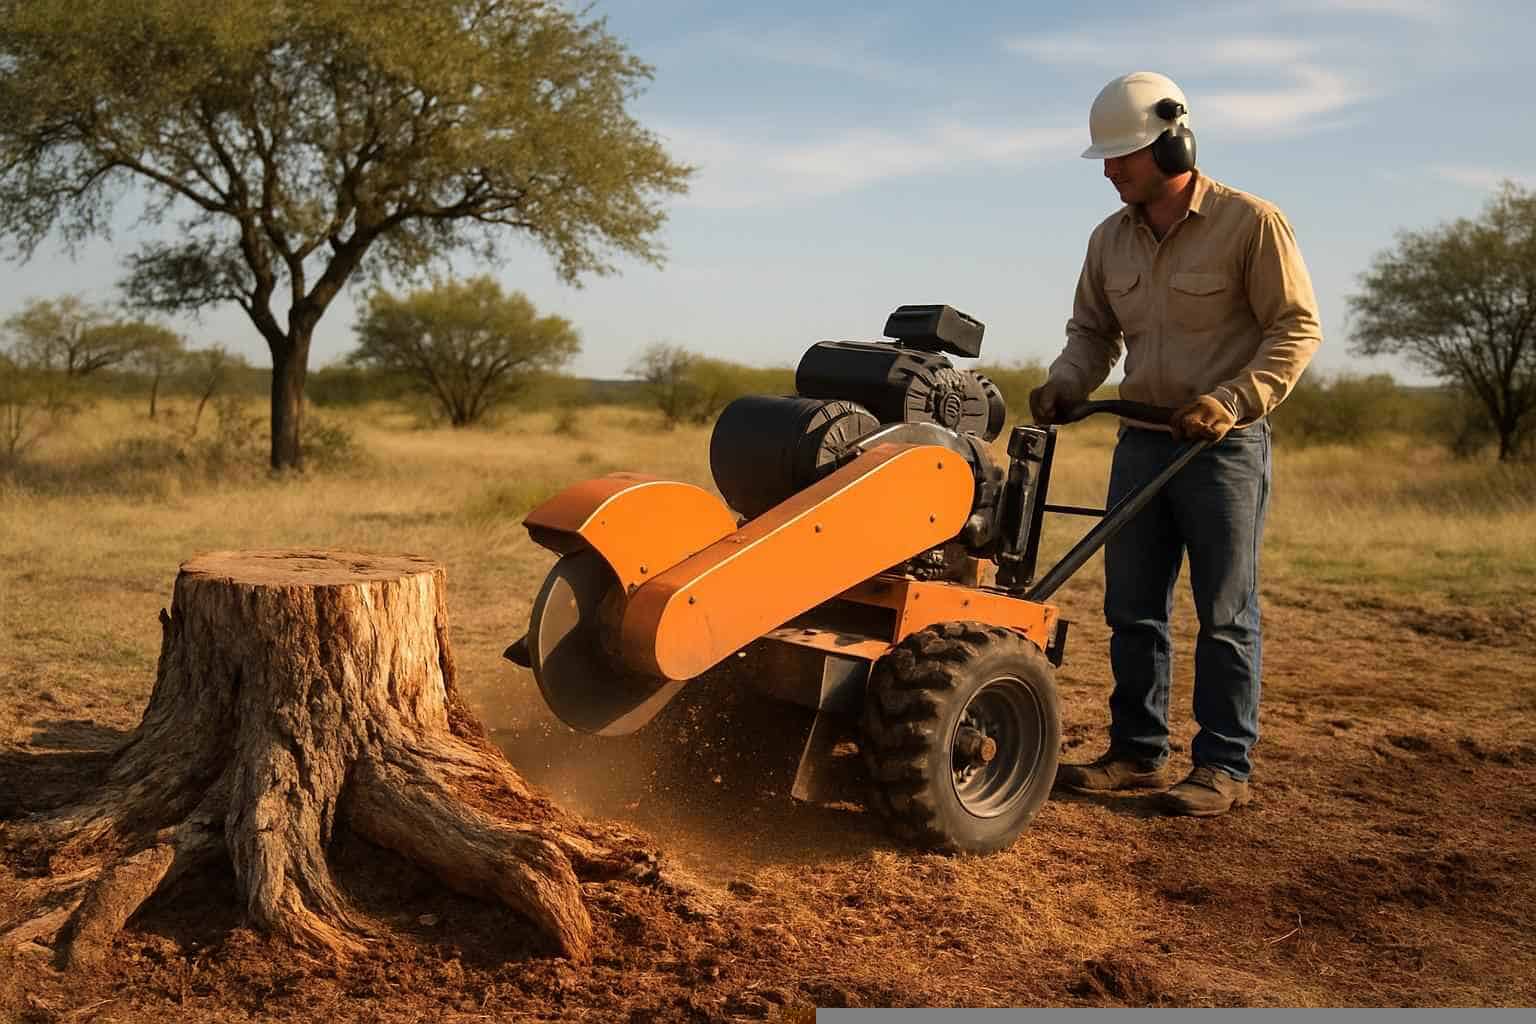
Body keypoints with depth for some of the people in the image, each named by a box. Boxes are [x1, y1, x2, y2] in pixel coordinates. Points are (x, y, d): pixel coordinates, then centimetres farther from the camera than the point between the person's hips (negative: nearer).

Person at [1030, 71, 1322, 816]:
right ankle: (1137, 752, 19)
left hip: (1224, 447, -6)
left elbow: (1297, 327, -10)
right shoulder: (1110, 239, 8)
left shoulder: (1249, 223, -10)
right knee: (1132, 610, 9)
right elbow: (1092, 330, 17)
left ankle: (1224, 767, 9)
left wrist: (1232, 399, -21)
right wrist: (1066, 383, -3)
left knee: (1224, 615, 1)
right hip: (1142, 441, 6)